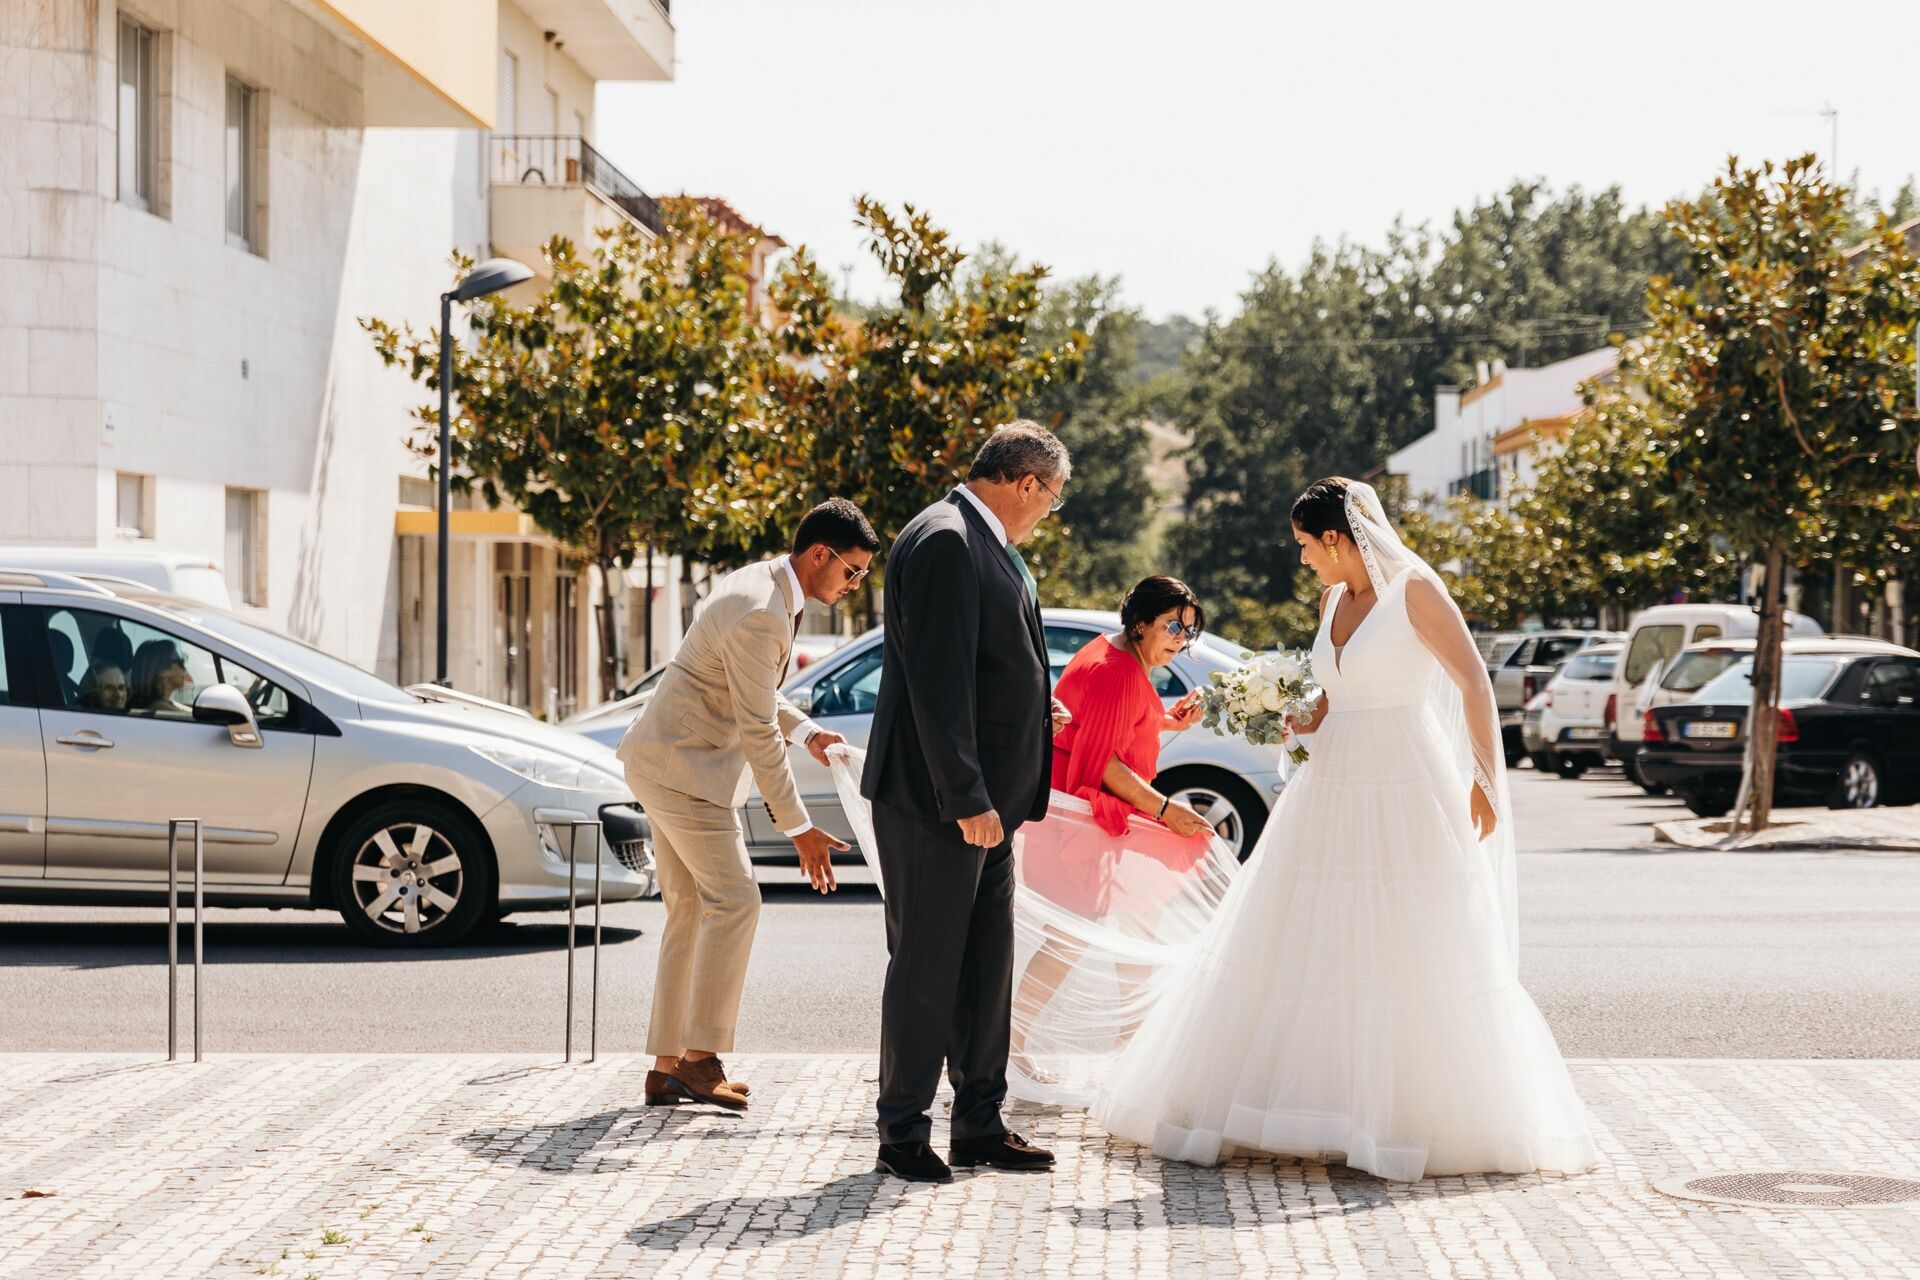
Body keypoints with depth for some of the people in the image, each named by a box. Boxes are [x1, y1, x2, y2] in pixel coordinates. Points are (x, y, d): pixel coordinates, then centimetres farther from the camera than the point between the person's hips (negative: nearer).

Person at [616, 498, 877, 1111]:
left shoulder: (761, 582, 9)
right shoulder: (760, 616, -23)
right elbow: (758, 733, -22)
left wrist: (804, 729, 10)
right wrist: (800, 829, -17)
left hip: (667, 758, 11)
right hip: (684, 764, -11)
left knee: (690, 910, 10)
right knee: (734, 900, -11)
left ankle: (667, 1065, 12)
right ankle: (700, 1056, -9)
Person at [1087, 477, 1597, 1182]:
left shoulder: (1415, 590, -7)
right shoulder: (1333, 600, 13)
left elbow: (1475, 684, -10)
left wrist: (1485, 780, -16)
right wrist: (1288, 726, 3)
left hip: (1408, 795, -7)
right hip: (1334, 788, 7)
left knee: (1418, 956, -6)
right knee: (1298, 944, 5)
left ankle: (1441, 1114, 4)